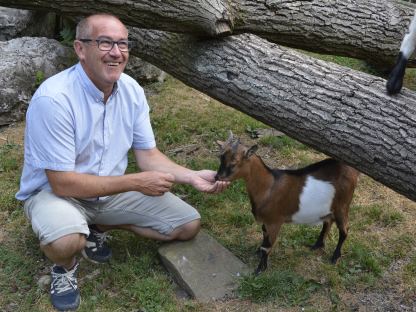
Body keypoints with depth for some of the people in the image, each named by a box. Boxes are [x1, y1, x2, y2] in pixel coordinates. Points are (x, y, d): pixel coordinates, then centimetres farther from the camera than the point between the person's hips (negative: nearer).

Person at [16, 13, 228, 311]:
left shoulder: (132, 90, -9)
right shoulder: (53, 99, -28)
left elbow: (148, 154, -1)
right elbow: (63, 184, -27)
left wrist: (192, 176, -18)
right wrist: (136, 182, -26)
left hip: (112, 190, 6)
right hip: (54, 191, -5)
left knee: (189, 224, 0)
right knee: (66, 240, -40)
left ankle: (99, 227, 15)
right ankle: (65, 266, 1)